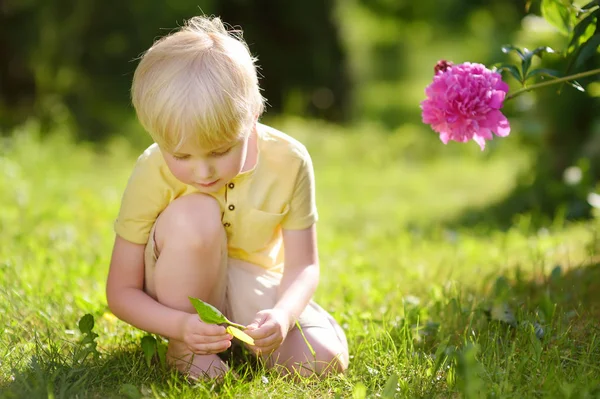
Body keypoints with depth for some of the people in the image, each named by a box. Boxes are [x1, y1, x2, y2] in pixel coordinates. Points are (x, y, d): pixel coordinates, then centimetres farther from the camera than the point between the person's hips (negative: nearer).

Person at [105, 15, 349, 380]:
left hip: (258, 288, 3)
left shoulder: (289, 161, -20)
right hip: (186, 294, -3)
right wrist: (181, 325, -38)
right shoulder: (153, 174, -23)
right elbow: (121, 292, -18)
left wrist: (282, 315, -37)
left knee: (326, 360, -22)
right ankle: (184, 349, -14)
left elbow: (303, 266, -14)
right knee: (194, 214, -34)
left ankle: (241, 339, 10)